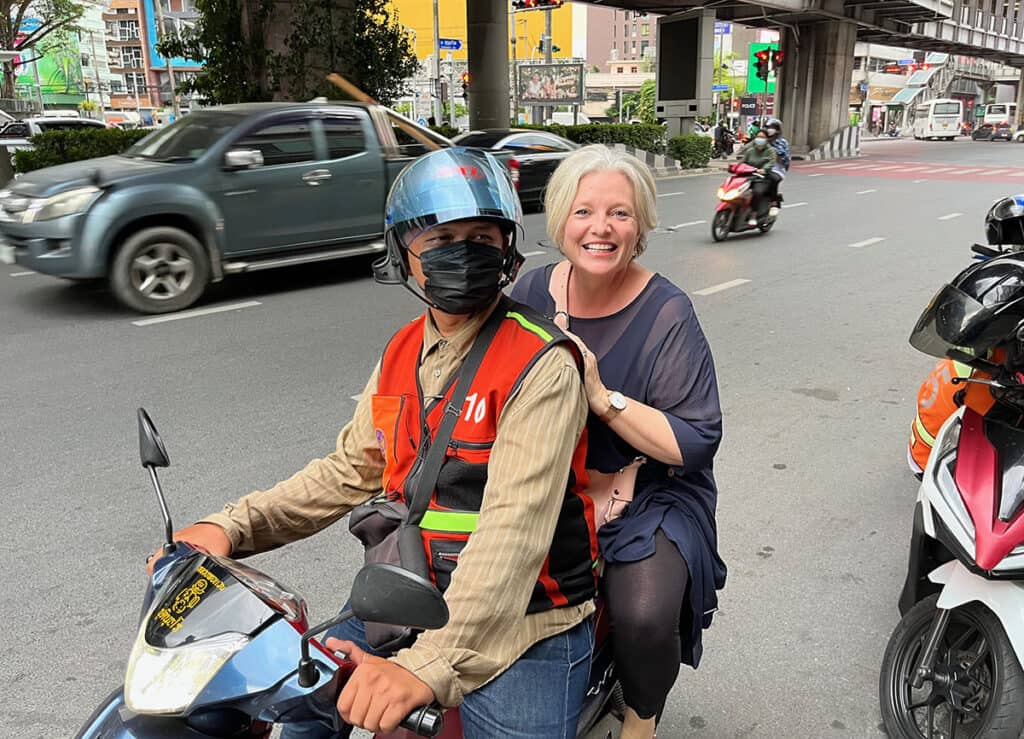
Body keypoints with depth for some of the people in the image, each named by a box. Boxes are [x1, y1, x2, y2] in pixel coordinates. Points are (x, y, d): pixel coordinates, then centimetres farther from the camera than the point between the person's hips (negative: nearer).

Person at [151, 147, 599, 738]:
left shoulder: (541, 365, -19)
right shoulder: (402, 354, 5)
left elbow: (515, 525, -29)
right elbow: (351, 468, 11)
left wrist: (431, 665, -38)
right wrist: (232, 527, 0)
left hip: (522, 628, -6)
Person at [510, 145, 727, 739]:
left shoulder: (667, 314, -15)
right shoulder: (532, 291, -1)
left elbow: (696, 444, -18)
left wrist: (601, 396, -26)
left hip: (649, 495, -3)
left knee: (643, 617, -26)